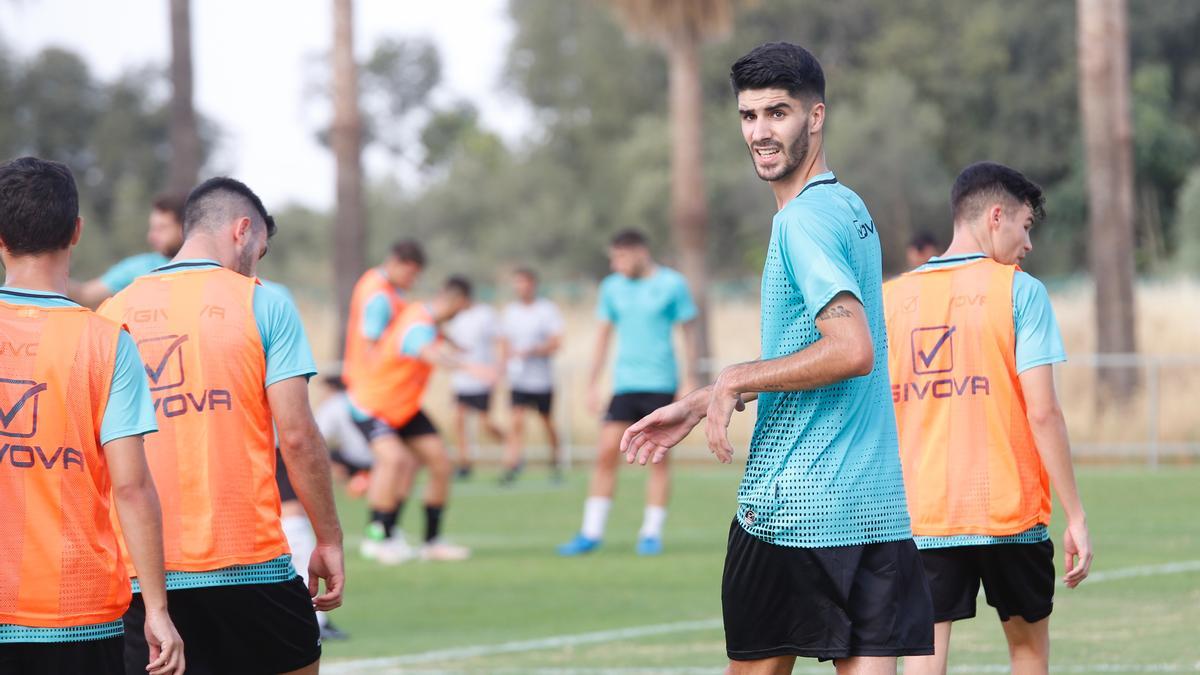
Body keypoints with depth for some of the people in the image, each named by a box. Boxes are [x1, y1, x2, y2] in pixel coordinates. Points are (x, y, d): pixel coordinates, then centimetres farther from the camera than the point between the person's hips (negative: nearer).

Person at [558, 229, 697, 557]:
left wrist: (689, 380, -4)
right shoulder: (613, 287, 8)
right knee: (606, 453, -5)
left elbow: (689, 332, 2)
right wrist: (593, 385, 11)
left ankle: (651, 533, 6)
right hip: (624, 383, 3)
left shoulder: (672, 284, -2)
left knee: (658, 459, -1)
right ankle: (591, 533, -1)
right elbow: (604, 335, 15)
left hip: (660, 383, -3)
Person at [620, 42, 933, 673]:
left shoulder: (804, 219, -14)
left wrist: (735, 380, -13)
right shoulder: (849, 207, 15)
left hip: (794, 510, -8)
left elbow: (852, 350, -25)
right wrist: (699, 404, 24)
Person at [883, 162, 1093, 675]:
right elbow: (1042, 413, -10)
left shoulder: (892, 298, 6)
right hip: (1009, 509, -2)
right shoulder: (1019, 291, -4)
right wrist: (1076, 517, -6)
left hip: (921, 515, 2)